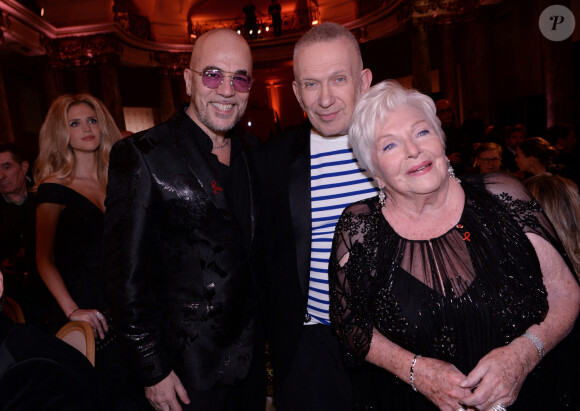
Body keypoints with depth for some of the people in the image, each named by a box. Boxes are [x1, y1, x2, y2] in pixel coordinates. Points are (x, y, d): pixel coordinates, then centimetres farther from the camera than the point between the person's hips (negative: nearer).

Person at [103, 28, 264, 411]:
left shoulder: (250, 149, 2)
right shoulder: (141, 156, -17)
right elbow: (128, 274, -15)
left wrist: (266, 331, 9)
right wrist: (153, 370, -12)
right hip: (189, 368, -5)